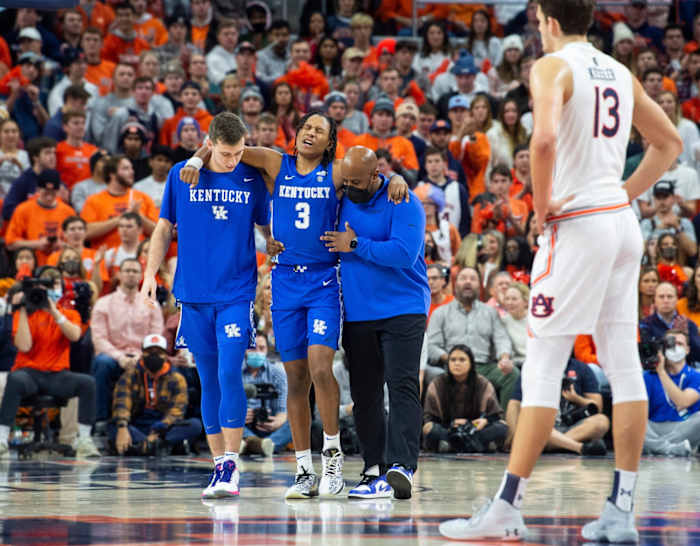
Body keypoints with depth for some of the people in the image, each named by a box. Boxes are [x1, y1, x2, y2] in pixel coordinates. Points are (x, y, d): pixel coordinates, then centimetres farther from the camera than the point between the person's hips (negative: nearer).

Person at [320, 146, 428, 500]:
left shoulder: (403, 204, -10)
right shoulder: (344, 201, 10)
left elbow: (403, 253, -21)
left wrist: (355, 245, -16)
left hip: (402, 311, -6)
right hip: (357, 314, 6)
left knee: (402, 385, -15)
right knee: (364, 394, 7)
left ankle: (401, 465, -25)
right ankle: (373, 468, 13)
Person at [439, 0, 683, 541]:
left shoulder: (553, 67, -8)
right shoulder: (620, 72, 15)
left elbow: (544, 138, -26)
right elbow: (670, 142, 23)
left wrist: (541, 204, -13)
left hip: (577, 226, -7)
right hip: (621, 222, 7)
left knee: (542, 368, -6)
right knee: (624, 365, 5)